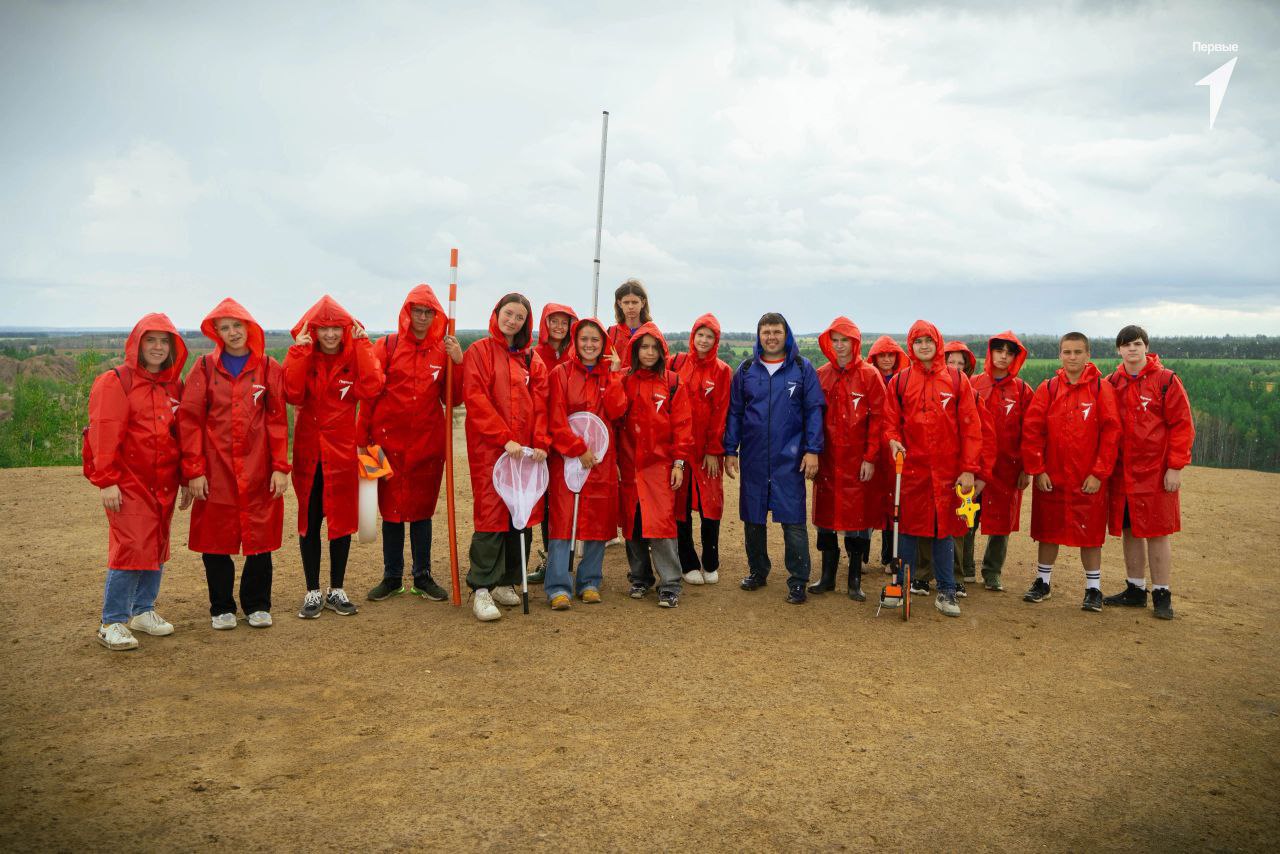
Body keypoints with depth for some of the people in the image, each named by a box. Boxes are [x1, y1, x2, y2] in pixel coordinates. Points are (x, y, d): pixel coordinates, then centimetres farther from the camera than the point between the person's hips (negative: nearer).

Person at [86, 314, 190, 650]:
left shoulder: (174, 385, 12)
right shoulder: (115, 383, -6)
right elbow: (104, 435, -11)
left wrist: (186, 479, 14)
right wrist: (106, 481, -16)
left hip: (164, 483, 6)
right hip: (129, 482, -6)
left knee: (157, 547, 11)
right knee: (131, 547, -10)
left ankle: (143, 610, 26)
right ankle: (112, 623, 0)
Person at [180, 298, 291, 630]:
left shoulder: (268, 368, 6)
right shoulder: (204, 368, 4)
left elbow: (278, 419, 3)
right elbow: (190, 420, 1)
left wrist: (280, 467, -2)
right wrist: (194, 470, -5)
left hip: (258, 470, 0)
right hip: (215, 469, 0)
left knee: (260, 538, 5)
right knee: (215, 540, 6)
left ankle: (257, 605, 22)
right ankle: (222, 608, 22)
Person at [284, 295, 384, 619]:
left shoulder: (355, 356, 2)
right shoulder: (301, 357, 2)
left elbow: (371, 388, -18)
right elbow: (293, 394, -17)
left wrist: (362, 345, -15)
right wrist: (299, 351, -17)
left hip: (342, 449, 0)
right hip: (308, 450, 0)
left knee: (342, 519, 6)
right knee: (309, 521, 5)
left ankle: (337, 590, 19)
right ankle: (313, 592, 16)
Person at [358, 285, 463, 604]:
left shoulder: (443, 350, 4)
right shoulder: (387, 346, 0)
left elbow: (454, 399, 1)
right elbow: (369, 393, -2)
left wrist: (458, 362, -11)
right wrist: (363, 435, -7)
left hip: (428, 440, 1)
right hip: (390, 440, -1)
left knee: (422, 507, 9)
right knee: (391, 508, 7)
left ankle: (422, 577, 20)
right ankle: (392, 578, 19)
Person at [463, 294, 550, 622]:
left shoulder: (532, 360, 14)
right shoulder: (479, 352, 2)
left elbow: (540, 406, 8)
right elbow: (476, 399, -9)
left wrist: (541, 444, -6)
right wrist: (505, 438, -16)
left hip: (526, 450, 5)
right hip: (489, 448, -4)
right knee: (491, 515, -8)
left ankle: (506, 582, 18)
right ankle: (481, 589, -3)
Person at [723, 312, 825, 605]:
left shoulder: (802, 369, 2)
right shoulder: (746, 370, 8)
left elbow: (814, 411, 0)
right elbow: (734, 413, 9)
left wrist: (812, 450, -8)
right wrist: (730, 451, 4)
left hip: (790, 459, -2)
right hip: (753, 458, 3)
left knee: (793, 522, -4)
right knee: (752, 519, 11)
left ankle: (798, 581, 7)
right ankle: (757, 571, 27)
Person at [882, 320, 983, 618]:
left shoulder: (957, 380, 2)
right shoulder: (899, 381, 5)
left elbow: (970, 426, 1)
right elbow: (891, 422, 9)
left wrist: (969, 468, -5)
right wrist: (893, 440, -14)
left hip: (947, 469, 0)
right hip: (910, 467, 0)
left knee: (944, 528, 7)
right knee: (907, 527, 5)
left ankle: (945, 592, 18)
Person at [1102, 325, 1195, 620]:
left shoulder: (1166, 380, -4)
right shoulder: (1112, 383, 7)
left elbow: (1182, 425, -6)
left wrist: (1175, 466, -10)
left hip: (1156, 471, -4)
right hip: (1121, 471, 4)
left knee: (1157, 532, 0)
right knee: (1129, 531, 10)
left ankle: (1161, 595, 10)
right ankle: (1135, 590, 21)